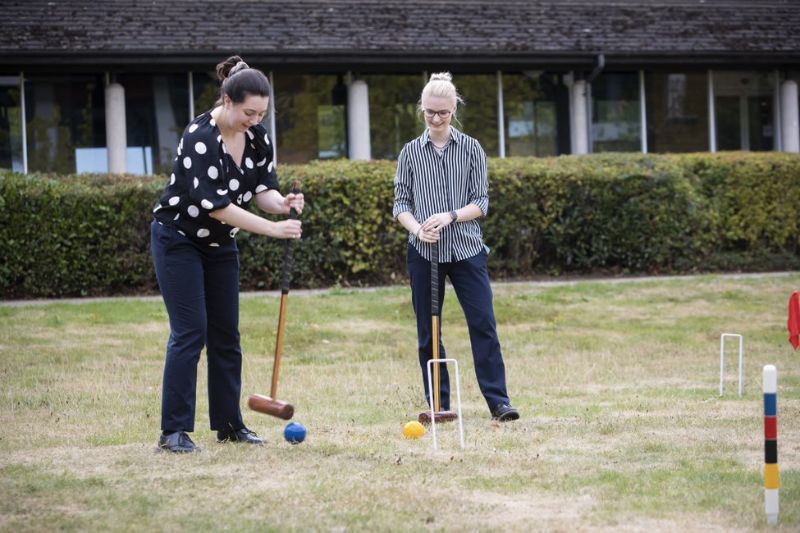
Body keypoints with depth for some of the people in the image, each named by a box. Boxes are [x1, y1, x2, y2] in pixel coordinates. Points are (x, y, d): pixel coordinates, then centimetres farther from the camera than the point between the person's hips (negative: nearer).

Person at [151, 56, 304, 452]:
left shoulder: (258, 137, -6)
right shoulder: (200, 138, -28)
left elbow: (262, 188, -3)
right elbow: (214, 203, -32)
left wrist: (282, 203, -27)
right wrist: (273, 229, -33)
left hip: (220, 243, 7)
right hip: (178, 239, -7)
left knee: (226, 334, 7)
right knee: (189, 331, -12)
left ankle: (229, 424, 14)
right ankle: (174, 431, -9)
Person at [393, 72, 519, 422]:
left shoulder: (471, 149, 4)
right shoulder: (410, 153, 6)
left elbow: (481, 202, 1)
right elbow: (400, 203, 5)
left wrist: (450, 216, -17)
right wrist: (417, 228, -15)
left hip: (467, 249, -1)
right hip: (424, 251, 1)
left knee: (483, 324, -8)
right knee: (428, 331, 4)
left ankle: (498, 402, -7)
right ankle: (438, 403, 12)